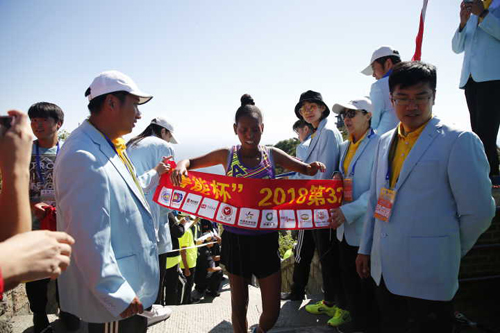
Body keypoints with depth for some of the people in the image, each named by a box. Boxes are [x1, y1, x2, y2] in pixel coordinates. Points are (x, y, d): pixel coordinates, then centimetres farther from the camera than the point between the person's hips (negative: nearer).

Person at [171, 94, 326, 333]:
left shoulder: (273, 155, -2)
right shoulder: (227, 155, -4)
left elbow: (307, 170, 7)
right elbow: (191, 162, 5)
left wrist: (315, 166, -17)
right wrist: (181, 165, -19)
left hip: (266, 239, 1)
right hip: (235, 239, 0)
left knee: (272, 310, 9)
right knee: (239, 306, 14)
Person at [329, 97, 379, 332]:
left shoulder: (379, 144, -11)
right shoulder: (344, 146, 12)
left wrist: (349, 211, -23)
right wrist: (336, 210, 4)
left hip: (366, 227, -7)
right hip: (345, 226, 7)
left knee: (366, 282, 9)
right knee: (348, 278, 17)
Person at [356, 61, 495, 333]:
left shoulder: (459, 141, -10)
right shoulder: (385, 142, 9)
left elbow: (478, 212, -10)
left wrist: (450, 252, 2)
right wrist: (365, 249, 15)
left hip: (428, 274, -5)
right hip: (384, 269, 6)